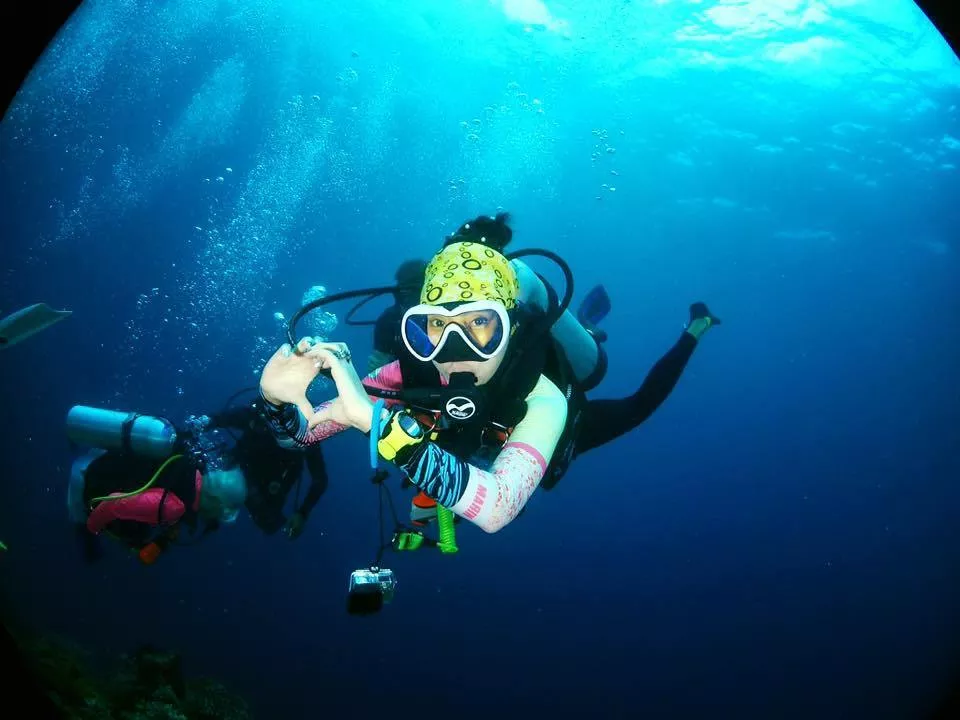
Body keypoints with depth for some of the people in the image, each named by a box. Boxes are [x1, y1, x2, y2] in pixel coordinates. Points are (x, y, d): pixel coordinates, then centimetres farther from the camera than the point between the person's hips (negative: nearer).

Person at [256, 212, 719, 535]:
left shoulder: (543, 400, -51)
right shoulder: (420, 372, -39)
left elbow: (496, 510, -69)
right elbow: (303, 430, -35)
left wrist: (377, 419, -78)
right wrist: (279, 400, -59)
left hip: (563, 433, -3)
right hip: (489, 437, 4)